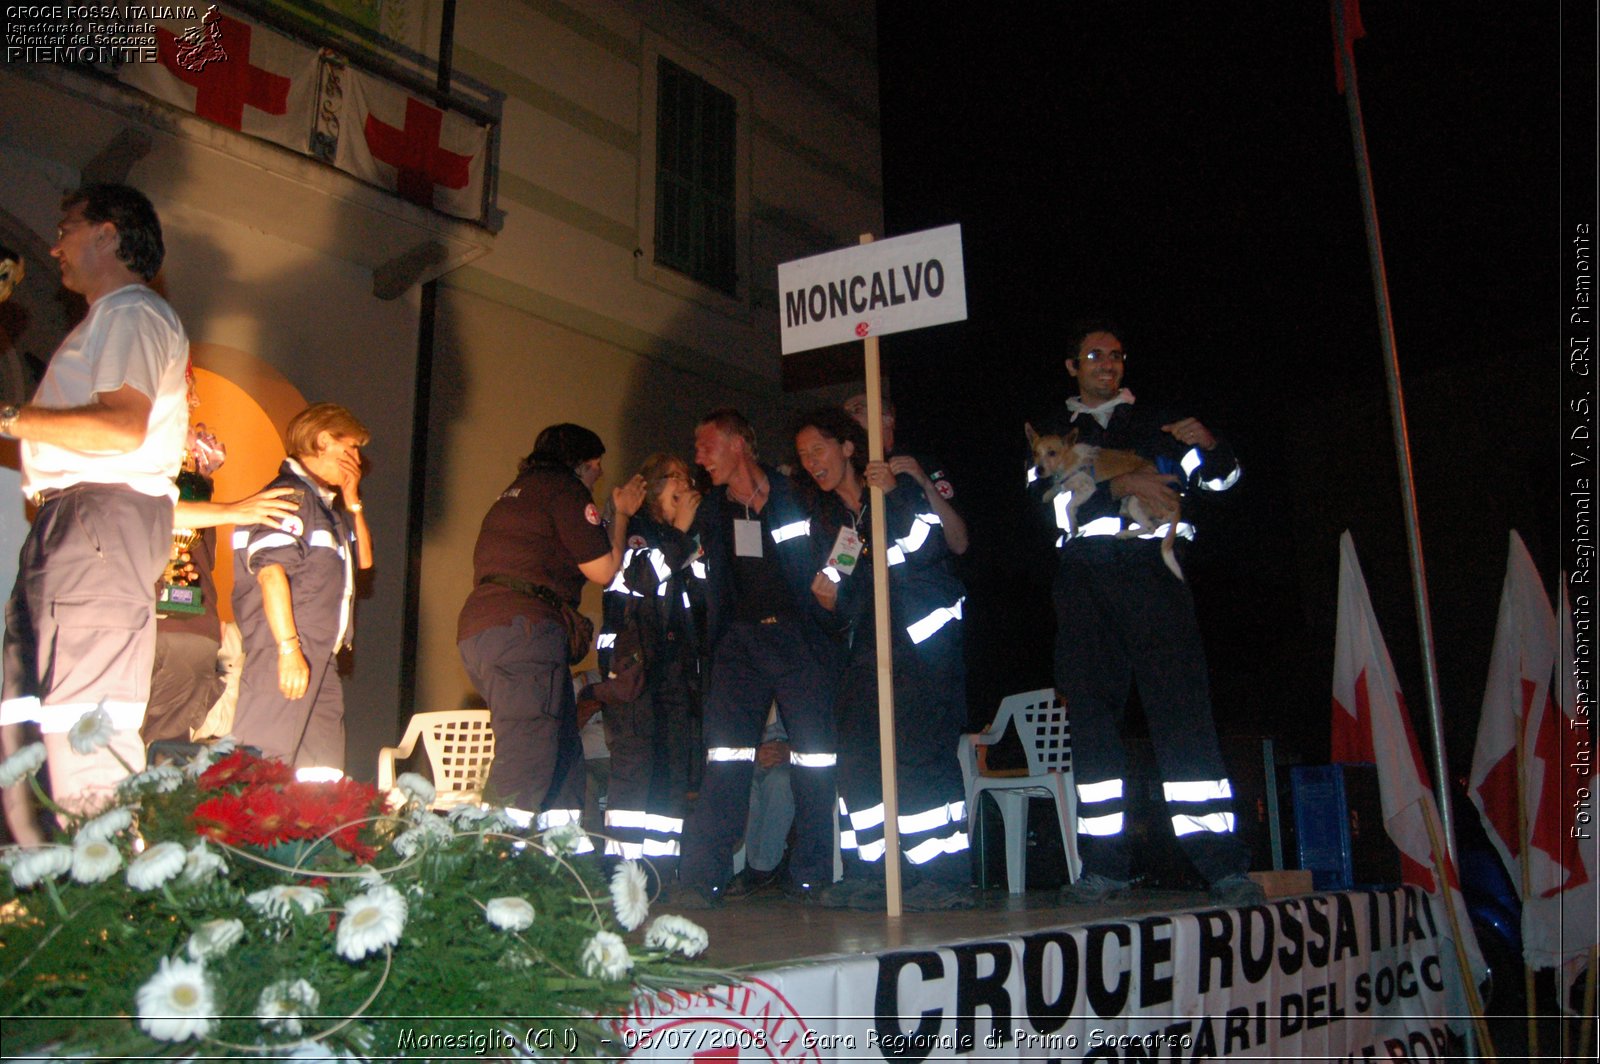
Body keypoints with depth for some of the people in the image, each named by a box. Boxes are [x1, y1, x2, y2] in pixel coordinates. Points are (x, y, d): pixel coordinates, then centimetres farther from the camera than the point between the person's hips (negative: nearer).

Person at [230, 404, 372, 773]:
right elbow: (271, 571, -17)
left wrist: (353, 503, 16)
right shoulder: (289, 495, -8)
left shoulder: (326, 504, 21)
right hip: (286, 654, -10)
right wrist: (289, 648, -23)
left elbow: (364, 560, 28)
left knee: (324, 777, 5)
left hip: (321, 657, 10)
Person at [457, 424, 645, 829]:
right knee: (527, 760, -16)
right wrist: (621, 514, 14)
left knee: (563, 755, 11)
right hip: (521, 625, -10)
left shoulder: (516, 492, 29)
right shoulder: (564, 487, 1)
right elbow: (602, 570, -1)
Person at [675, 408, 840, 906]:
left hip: (799, 637, -2)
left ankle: (810, 877, 9)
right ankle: (701, 879, -6)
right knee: (726, 754, -7)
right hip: (740, 638, 3)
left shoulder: (796, 496, 1)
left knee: (813, 756, -2)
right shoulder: (711, 510, 13)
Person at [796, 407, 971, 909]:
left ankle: (946, 874, -8)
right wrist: (829, 599, -6)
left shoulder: (902, 488, 1)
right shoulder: (824, 519, 16)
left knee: (919, 750, -14)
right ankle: (873, 874, 6)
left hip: (925, 638, -6)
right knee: (857, 752, -2)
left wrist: (894, 494, -19)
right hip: (871, 645, 6)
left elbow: (930, 547, -15)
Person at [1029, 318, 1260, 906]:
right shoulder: (1049, 433, 19)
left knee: (1181, 707, -10)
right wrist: (1121, 486, -13)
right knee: (1091, 714, -1)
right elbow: (1052, 505, 1)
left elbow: (1222, 477, 19)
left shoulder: (1156, 422, 21)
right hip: (1083, 579, 1)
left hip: (1152, 570, -1)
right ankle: (1104, 865, 5)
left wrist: (1207, 442, -3)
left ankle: (1222, 863, -9)